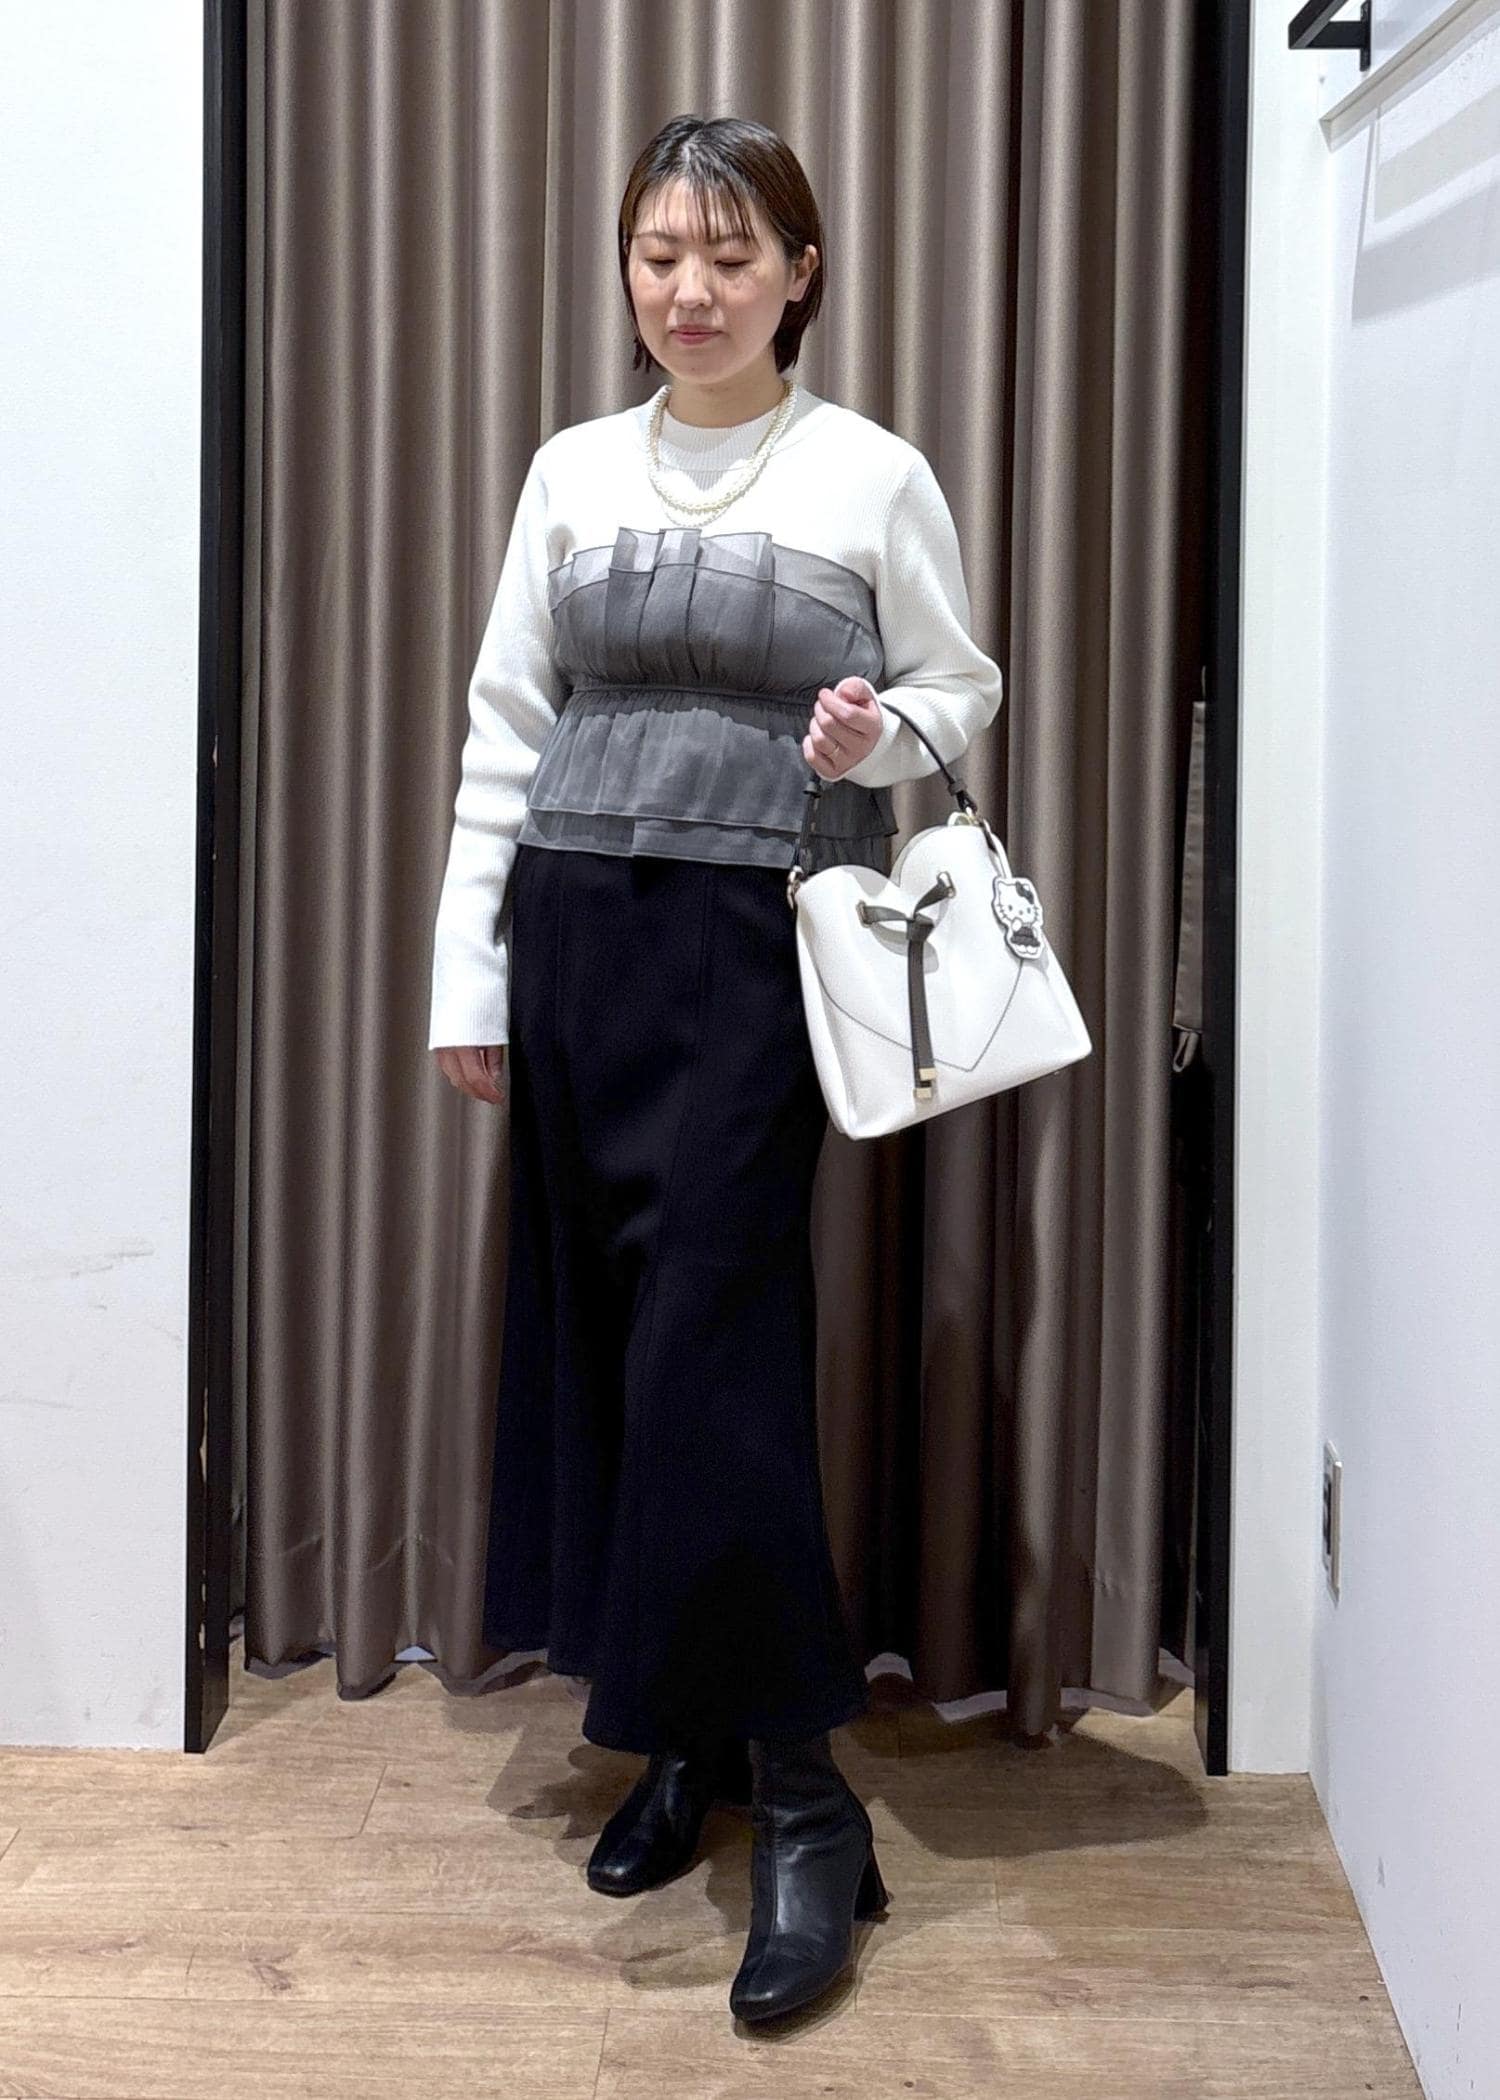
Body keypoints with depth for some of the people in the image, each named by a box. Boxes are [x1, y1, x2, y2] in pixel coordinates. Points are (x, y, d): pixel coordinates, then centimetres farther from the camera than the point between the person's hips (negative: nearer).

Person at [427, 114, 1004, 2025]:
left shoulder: (875, 477, 1)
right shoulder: (573, 470, 10)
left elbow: (963, 689, 9)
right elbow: (503, 730, 10)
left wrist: (882, 730, -14)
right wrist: (468, 971, 7)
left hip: (760, 936, -4)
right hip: (579, 927, 4)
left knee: (715, 1342, -9)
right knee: (597, 1330, 7)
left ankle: (800, 1797, 2)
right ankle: (680, 1735, 23)